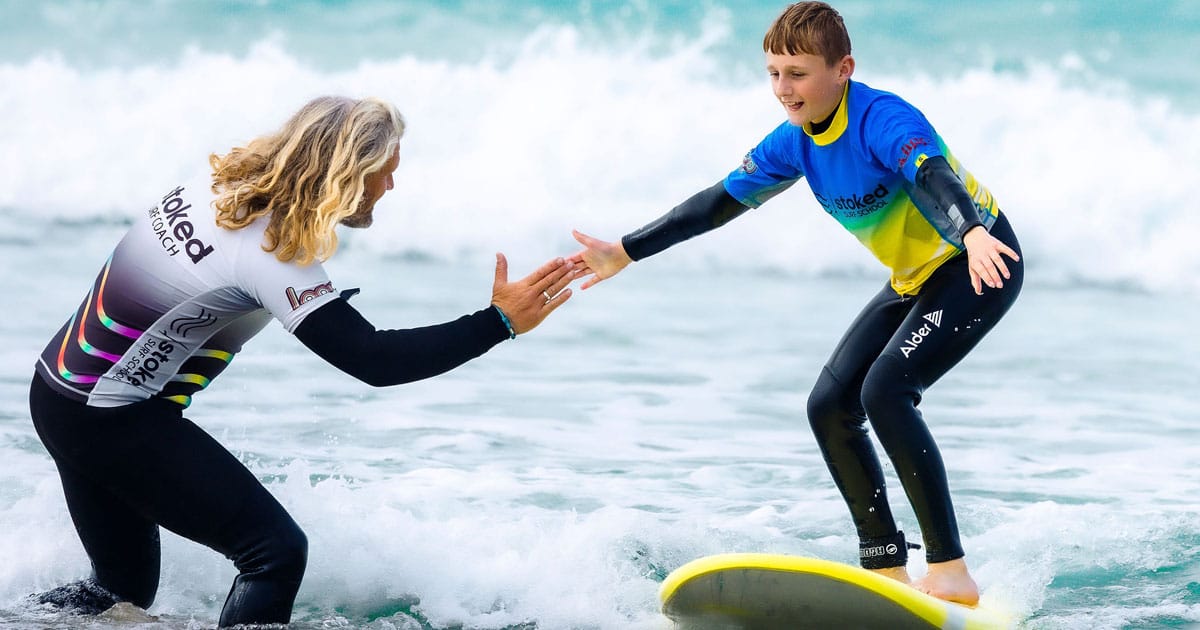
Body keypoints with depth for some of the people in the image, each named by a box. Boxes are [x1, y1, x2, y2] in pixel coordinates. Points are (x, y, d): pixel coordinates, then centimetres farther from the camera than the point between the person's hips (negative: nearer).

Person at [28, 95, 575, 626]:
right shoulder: (268, 256, -25)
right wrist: (498, 322, -30)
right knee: (276, 552, -7)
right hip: (110, 421, -9)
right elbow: (372, 360, -29)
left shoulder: (222, 180, -1)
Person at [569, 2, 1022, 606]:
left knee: (885, 389, -26)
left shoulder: (882, 118, -27)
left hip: (981, 264, -9)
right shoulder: (794, 142, -2)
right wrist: (625, 253, 10)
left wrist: (973, 235, -66)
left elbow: (932, 177, -45)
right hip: (914, 280, 9)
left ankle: (951, 575, -25)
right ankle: (888, 570, 5)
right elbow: (719, 202, 7)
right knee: (830, 406, 1)